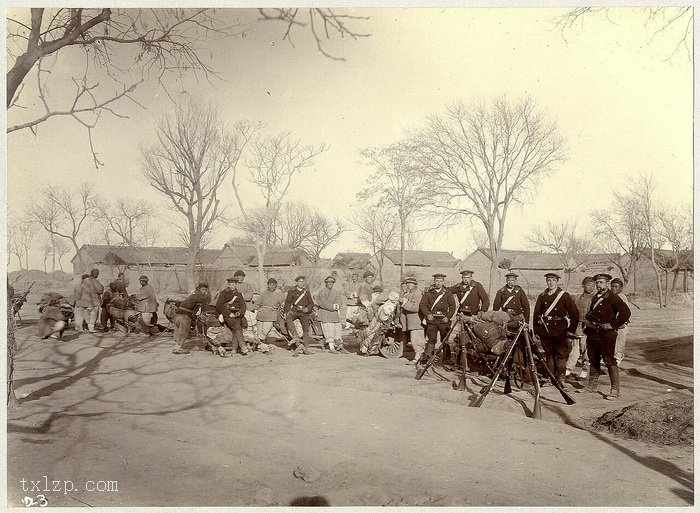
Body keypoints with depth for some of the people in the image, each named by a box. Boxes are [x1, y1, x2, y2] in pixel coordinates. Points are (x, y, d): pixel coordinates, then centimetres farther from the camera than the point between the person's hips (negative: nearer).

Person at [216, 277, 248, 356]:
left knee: (235, 330, -21)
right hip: (227, 316, -3)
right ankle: (243, 347, -30)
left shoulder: (239, 294, 18)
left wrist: (239, 313, -10)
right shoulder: (223, 293, 8)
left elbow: (243, 305, 12)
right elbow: (219, 306, 0)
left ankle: (234, 350, -22)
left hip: (237, 316, 3)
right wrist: (229, 314, -10)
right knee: (237, 327, -26)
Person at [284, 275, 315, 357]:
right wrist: (287, 311, -12)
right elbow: (287, 302, 5)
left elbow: (311, 303, 11)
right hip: (294, 311, -2)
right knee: (288, 319, -34)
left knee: (306, 328, -5)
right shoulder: (292, 292, 10)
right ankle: (295, 336, -39)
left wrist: (307, 309, -9)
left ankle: (306, 347, 2)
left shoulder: (307, 293, 15)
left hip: (304, 313, 2)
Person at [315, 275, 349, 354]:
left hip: (335, 314, 6)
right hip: (325, 314, -6)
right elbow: (323, 303, -12)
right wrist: (332, 307, -12)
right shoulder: (322, 292, -2)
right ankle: (331, 347, -6)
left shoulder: (335, 292, 18)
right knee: (329, 331, -8)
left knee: (338, 329, 3)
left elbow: (339, 300, 6)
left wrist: (336, 305, -15)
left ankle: (340, 347, 7)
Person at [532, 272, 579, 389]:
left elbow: (574, 313, 1)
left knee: (561, 354, -6)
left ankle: (561, 378, -2)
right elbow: (536, 314, 13)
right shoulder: (542, 296, 10)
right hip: (545, 330, 3)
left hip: (560, 330, -3)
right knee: (549, 354, 8)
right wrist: (536, 330, 8)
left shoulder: (564, 295, 2)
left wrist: (571, 330, -3)